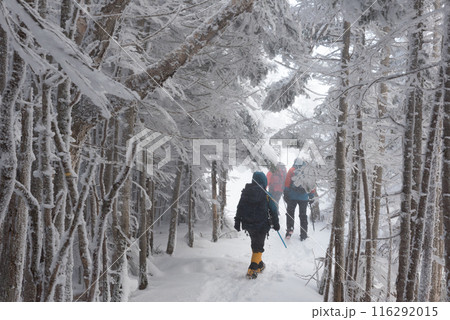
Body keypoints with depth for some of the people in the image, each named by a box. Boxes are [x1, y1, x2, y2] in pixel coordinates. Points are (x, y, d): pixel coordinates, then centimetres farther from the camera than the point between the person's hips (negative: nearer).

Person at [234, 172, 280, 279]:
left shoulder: (245, 192, -1)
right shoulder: (266, 195, -12)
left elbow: (239, 209, 4)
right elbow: (273, 211, -6)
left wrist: (237, 222, 13)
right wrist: (276, 224, 7)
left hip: (248, 225, 4)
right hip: (261, 225, -4)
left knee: (255, 244, 22)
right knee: (258, 247, 5)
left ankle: (259, 264, 31)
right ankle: (252, 269, -1)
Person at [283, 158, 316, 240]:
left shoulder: (291, 170, 3)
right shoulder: (306, 173, 8)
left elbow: (287, 182, -4)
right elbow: (311, 186, 7)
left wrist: (285, 194, -3)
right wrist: (311, 197, 13)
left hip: (292, 196, -2)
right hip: (303, 197, 2)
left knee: (290, 213, 12)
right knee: (303, 215, 9)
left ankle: (289, 230, 4)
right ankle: (303, 235, 9)